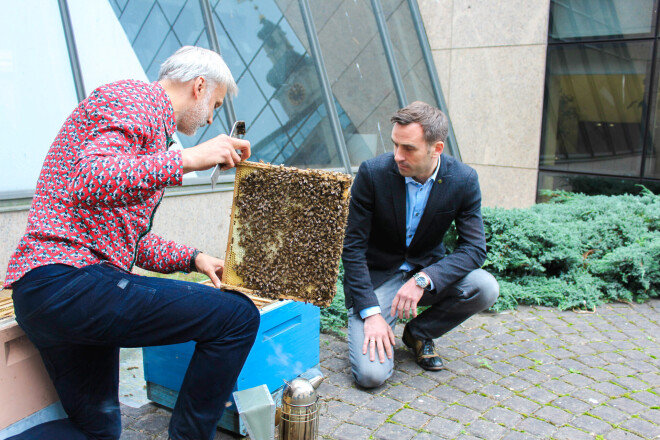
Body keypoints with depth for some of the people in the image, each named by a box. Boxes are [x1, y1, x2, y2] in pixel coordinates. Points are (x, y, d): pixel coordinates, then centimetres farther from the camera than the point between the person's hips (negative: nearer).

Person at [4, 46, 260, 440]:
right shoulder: (139, 98, -4)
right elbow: (89, 182, -24)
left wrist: (191, 258, 18)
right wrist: (186, 159, -28)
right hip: (71, 278, -11)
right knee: (237, 317, -14)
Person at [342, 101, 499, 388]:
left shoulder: (463, 180, -12)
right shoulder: (373, 173, -18)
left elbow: (474, 248, -13)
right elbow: (353, 248, -14)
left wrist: (424, 279, -29)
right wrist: (370, 312, -22)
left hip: (427, 271, 4)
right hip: (376, 275, -3)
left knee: (486, 288, -25)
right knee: (371, 374, -21)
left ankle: (419, 332, 3)